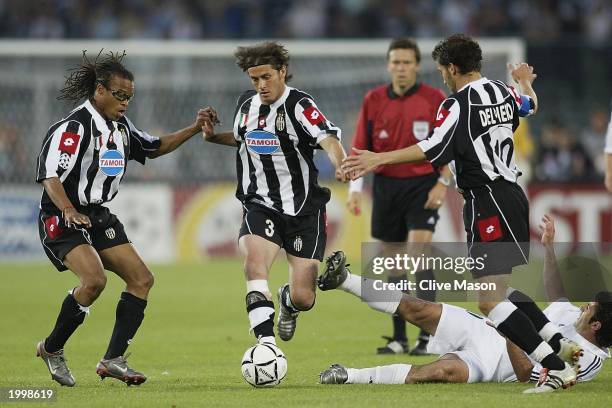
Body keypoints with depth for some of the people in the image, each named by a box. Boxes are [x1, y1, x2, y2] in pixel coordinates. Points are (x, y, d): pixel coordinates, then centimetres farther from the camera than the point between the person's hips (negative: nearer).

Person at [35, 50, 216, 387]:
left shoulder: (120, 126, 10)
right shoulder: (74, 127, -18)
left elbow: (154, 148, 26)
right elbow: (49, 176, -24)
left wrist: (194, 129, 16)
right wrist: (69, 211, -41)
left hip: (99, 217, 9)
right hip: (63, 220, -9)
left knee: (142, 280, 1)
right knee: (94, 279, -29)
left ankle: (113, 359, 2)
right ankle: (52, 349, -10)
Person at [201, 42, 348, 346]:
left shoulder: (299, 105, -14)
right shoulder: (246, 105, 5)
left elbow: (329, 140, -31)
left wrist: (341, 166, -52)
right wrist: (214, 136, 9)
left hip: (304, 209, -3)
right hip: (261, 205, 3)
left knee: (304, 298, -2)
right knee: (255, 266, -28)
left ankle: (287, 301, 38)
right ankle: (266, 343, -31)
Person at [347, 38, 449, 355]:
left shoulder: (435, 100, -4)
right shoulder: (374, 100, 4)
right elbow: (361, 148, 7)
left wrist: (442, 183, -11)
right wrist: (355, 187, -1)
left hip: (423, 185, -3)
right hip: (386, 184, 3)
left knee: (419, 251, -18)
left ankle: (428, 334, -15)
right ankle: (399, 338, 14)